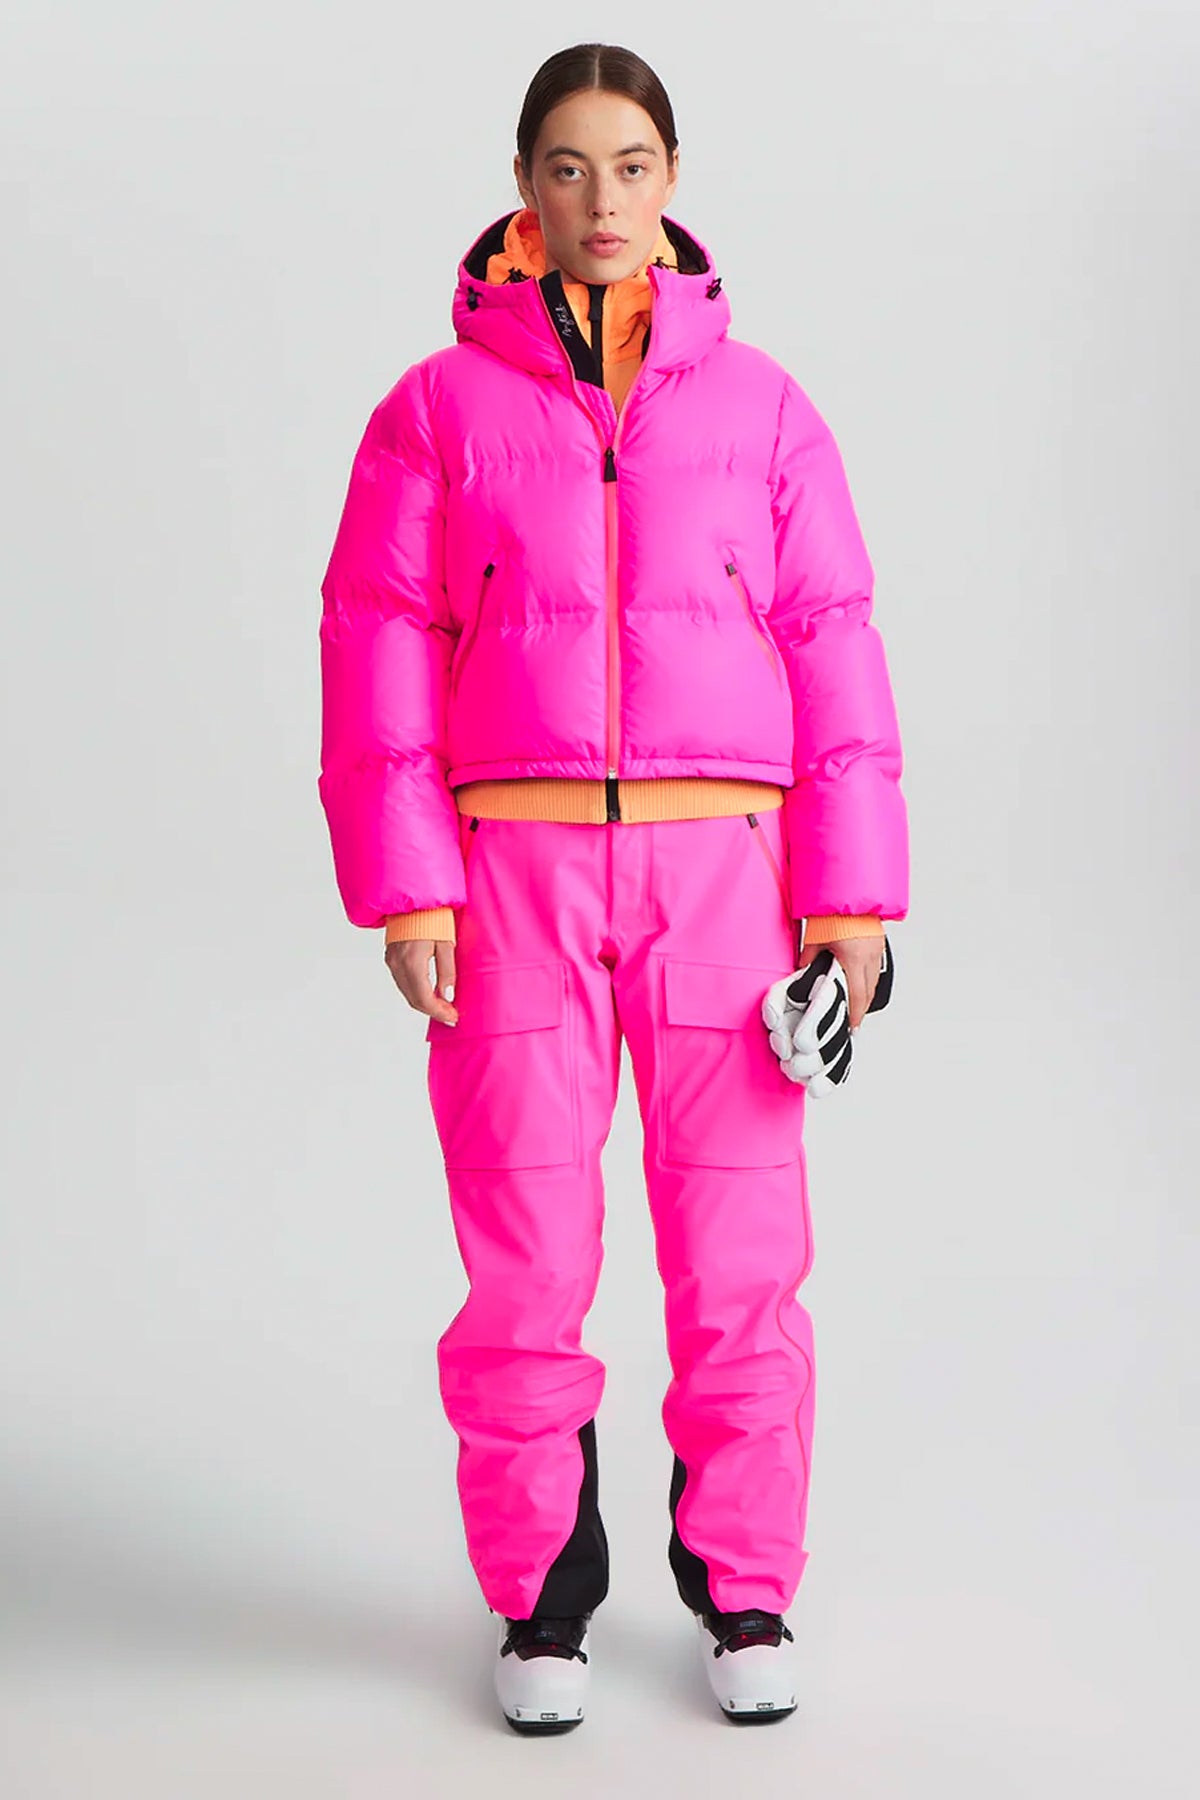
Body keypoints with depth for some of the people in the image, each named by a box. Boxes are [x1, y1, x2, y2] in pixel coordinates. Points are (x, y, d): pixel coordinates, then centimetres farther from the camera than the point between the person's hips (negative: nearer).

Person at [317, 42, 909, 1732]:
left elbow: (834, 642, 6)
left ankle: (743, 1584, 20)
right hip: (513, 865, 0)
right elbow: (380, 643, 3)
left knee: (741, 1250, 3)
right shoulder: (440, 406, 6)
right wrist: (401, 882, -6)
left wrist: (852, 889, 0)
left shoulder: (762, 405, 8)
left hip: (721, 863, 1)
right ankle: (542, 1591, 19)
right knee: (525, 1251, 3)